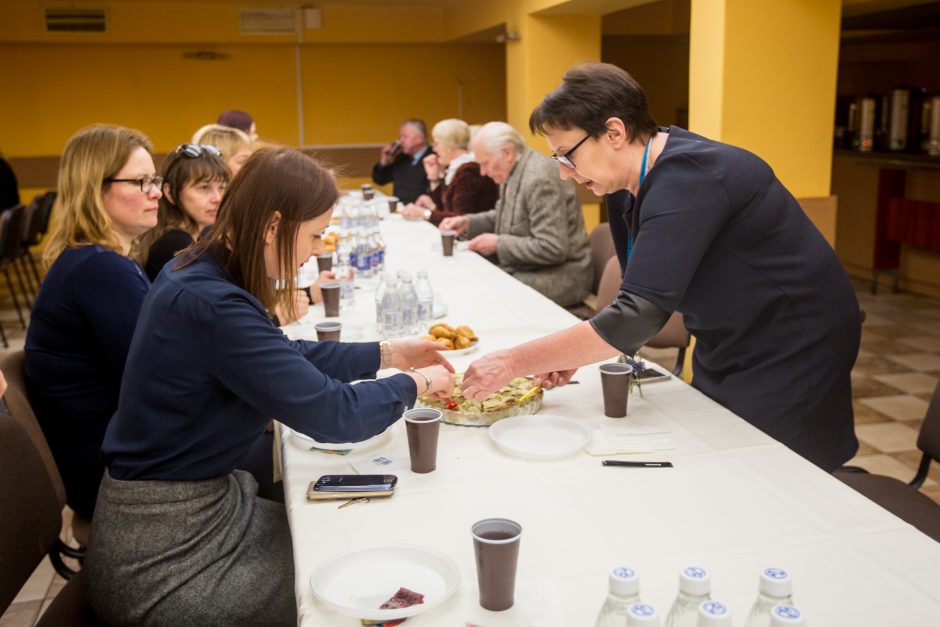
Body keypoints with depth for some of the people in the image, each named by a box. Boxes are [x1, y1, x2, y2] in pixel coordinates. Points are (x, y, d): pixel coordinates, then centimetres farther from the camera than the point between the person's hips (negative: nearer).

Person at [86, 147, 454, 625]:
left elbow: (285, 358, 15)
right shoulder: (211, 304, -29)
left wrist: (386, 354, 11)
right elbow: (332, 415, -27)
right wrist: (413, 384, -9)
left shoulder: (205, 275, 1)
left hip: (200, 502, 9)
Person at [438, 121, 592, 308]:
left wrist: (498, 243, -19)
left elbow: (552, 248, -26)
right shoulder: (515, 172, 7)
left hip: (555, 277, -9)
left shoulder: (540, 179, -22)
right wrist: (468, 222, 7)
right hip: (526, 268, 9)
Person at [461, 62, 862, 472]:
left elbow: (639, 315, -34)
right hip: (728, 355, 9)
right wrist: (574, 354, -8)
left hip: (791, 357, -9)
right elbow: (646, 298, 6)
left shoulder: (687, 179, -27)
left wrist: (513, 363, -29)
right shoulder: (640, 183, 1)